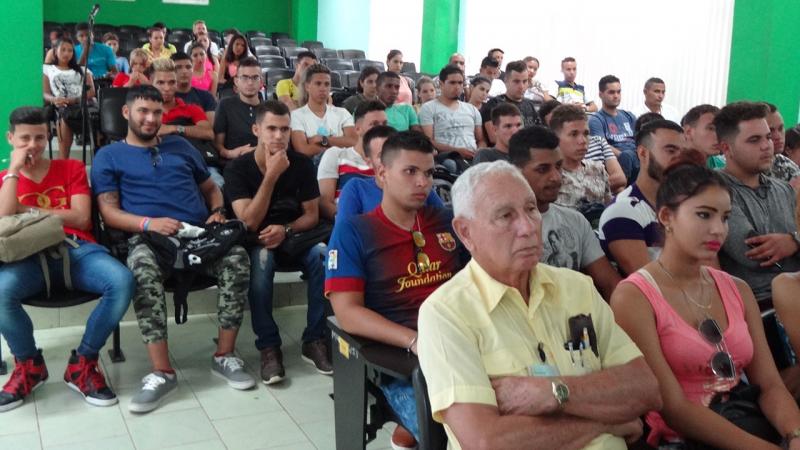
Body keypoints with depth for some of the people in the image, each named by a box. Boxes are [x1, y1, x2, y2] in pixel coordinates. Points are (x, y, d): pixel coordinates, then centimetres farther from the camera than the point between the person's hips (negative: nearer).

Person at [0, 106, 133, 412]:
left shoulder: (72, 168, 18)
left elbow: (81, 219, 4)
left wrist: (28, 210, 2)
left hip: (77, 250, 0)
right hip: (29, 256, 0)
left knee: (123, 282, -32)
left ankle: (83, 363, -12)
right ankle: (30, 365, -5)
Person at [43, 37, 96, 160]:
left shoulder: (82, 70, 26)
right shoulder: (49, 70, 25)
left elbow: (91, 92, 10)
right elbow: (45, 94, 12)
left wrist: (75, 100, -10)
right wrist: (54, 100, -13)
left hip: (83, 105, 1)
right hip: (61, 107, -1)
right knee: (65, 114, -38)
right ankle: (63, 161, -40)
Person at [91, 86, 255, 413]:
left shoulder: (181, 147, 27)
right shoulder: (109, 156, 17)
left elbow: (211, 189, 29)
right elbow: (109, 212, 5)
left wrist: (218, 212, 5)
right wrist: (148, 223, -14)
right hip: (148, 237, -3)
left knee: (238, 259, -30)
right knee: (144, 269, -40)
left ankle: (224, 356, -19)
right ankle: (162, 371, -35)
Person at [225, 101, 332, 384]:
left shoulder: (302, 164, -1)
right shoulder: (238, 168, -9)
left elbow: (312, 215, 0)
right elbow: (250, 222, -18)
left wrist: (286, 230, -21)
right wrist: (272, 175, -23)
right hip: (257, 240, -2)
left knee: (323, 257, -31)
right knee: (261, 260, -38)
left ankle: (314, 340, -18)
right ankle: (268, 347, -27)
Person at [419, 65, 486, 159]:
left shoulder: (472, 109, 22)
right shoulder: (429, 108, 6)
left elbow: (481, 140, 21)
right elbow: (428, 141, -4)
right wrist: (456, 151, -14)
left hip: (473, 158, 4)